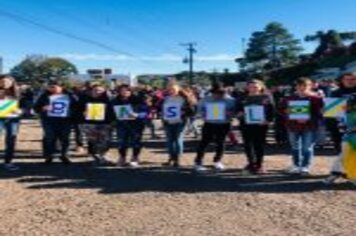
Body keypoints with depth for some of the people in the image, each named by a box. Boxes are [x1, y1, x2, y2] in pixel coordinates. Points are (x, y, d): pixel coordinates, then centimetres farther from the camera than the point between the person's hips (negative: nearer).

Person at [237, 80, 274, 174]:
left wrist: (268, 120, -15)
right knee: (248, 144, 7)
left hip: (261, 124, -2)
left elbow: (271, 110, 0)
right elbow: (237, 109, 14)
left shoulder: (266, 97, 3)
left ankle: (259, 165, 14)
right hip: (246, 125, 2)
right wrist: (239, 114, -9)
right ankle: (251, 163, 23)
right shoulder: (243, 98, 9)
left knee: (259, 144, 3)